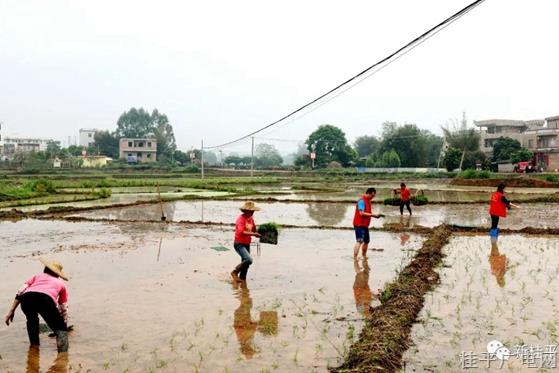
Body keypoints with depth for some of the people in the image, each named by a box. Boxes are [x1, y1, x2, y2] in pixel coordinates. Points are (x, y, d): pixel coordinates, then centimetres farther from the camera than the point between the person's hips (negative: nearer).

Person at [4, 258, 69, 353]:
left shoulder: (38, 276, 38)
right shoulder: (61, 283, 36)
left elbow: (20, 292, 22)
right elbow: (63, 309, 39)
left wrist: (11, 311, 24)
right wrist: (64, 325, 50)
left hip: (27, 298, 3)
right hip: (46, 299, -2)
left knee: (32, 320, 36)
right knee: (60, 329, 13)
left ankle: (34, 346, 39)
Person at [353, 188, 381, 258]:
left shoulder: (368, 201, 14)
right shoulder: (362, 201, -16)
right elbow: (362, 213, -24)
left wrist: (374, 215, 1)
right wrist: (373, 215, -22)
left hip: (365, 225, 10)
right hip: (359, 225, -10)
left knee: (366, 241, 19)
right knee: (359, 241, -17)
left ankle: (364, 257, 33)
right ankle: (355, 258, -21)